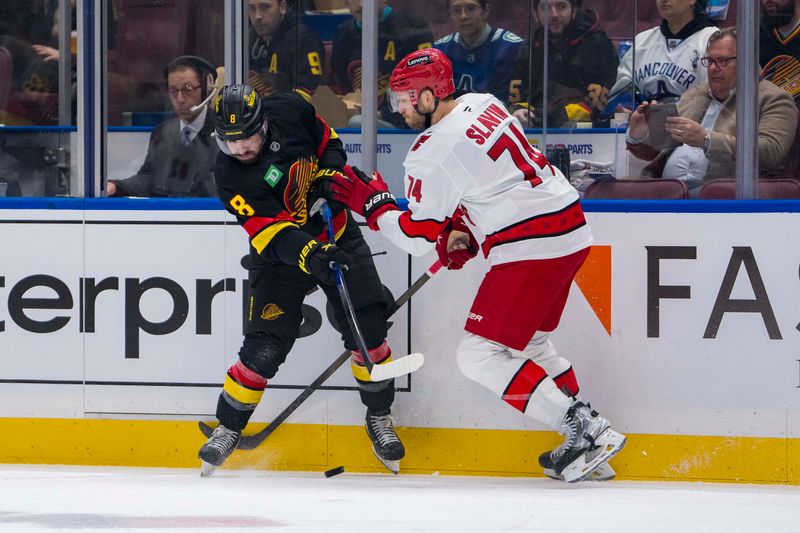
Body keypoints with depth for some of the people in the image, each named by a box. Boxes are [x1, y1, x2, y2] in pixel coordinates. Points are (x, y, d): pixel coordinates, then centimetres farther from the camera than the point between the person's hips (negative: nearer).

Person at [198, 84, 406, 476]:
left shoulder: (290, 112, -15)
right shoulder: (229, 177, -22)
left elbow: (328, 139, 6)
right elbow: (268, 231, -28)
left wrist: (332, 171, -13)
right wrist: (307, 253, -44)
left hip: (336, 235, 2)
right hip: (281, 253, -2)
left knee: (366, 328, -4)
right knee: (264, 347, -9)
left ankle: (379, 418, 15)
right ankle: (228, 428, 10)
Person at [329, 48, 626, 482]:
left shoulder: (435, 153, -16)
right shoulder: (483, 104, 11)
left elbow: (418, 238, -9)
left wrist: (371, 203, 3)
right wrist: (464, 231, 19)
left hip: (529, 247, -10)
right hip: (570, 230, 10)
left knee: (480, 355, -4)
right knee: (528, 342, 25)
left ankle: (582, 429, -10)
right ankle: (590, 431, 22)